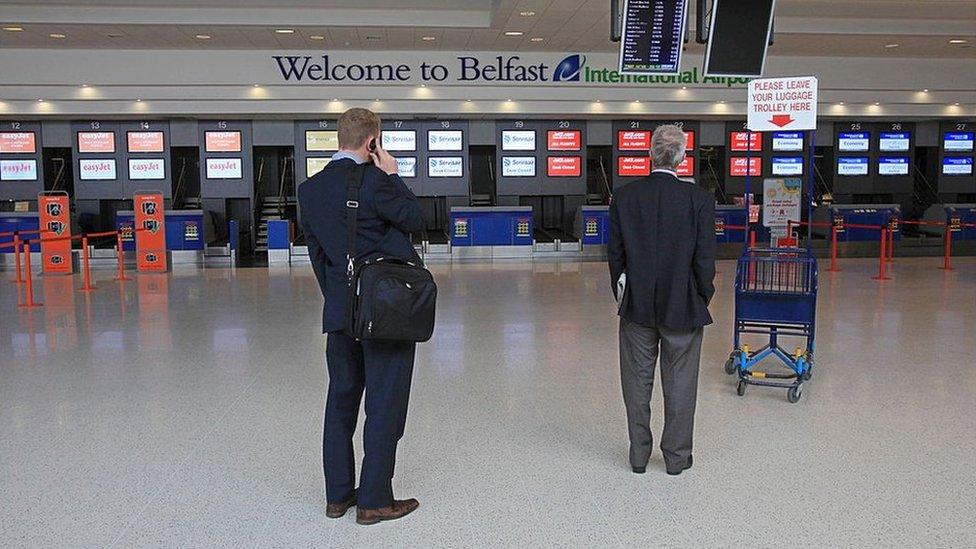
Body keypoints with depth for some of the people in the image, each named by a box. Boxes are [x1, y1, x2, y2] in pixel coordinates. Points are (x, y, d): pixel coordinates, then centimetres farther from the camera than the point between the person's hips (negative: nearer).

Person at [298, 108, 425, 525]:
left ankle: (338, 494, 26)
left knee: (341, 400, 16)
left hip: (339, 310, 7)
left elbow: (316, 251, 12)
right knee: (385, 405, 3)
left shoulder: (310, 189, 6)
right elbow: (415, 220, -5)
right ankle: (374, 500, 11)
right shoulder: (373, 180, -16)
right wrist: (392, 174, 0)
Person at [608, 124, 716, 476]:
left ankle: (639, 455, 23)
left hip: (637, 305, 2)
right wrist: (703, 298, 6)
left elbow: (615, 253, 0)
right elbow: (705, 258, -9)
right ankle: (676, 457, 22)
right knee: (680, 383, 11)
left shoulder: (623, 197, -6)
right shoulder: (699, 199, -11)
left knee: (637, 381, 13)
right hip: (683, 307, -1)